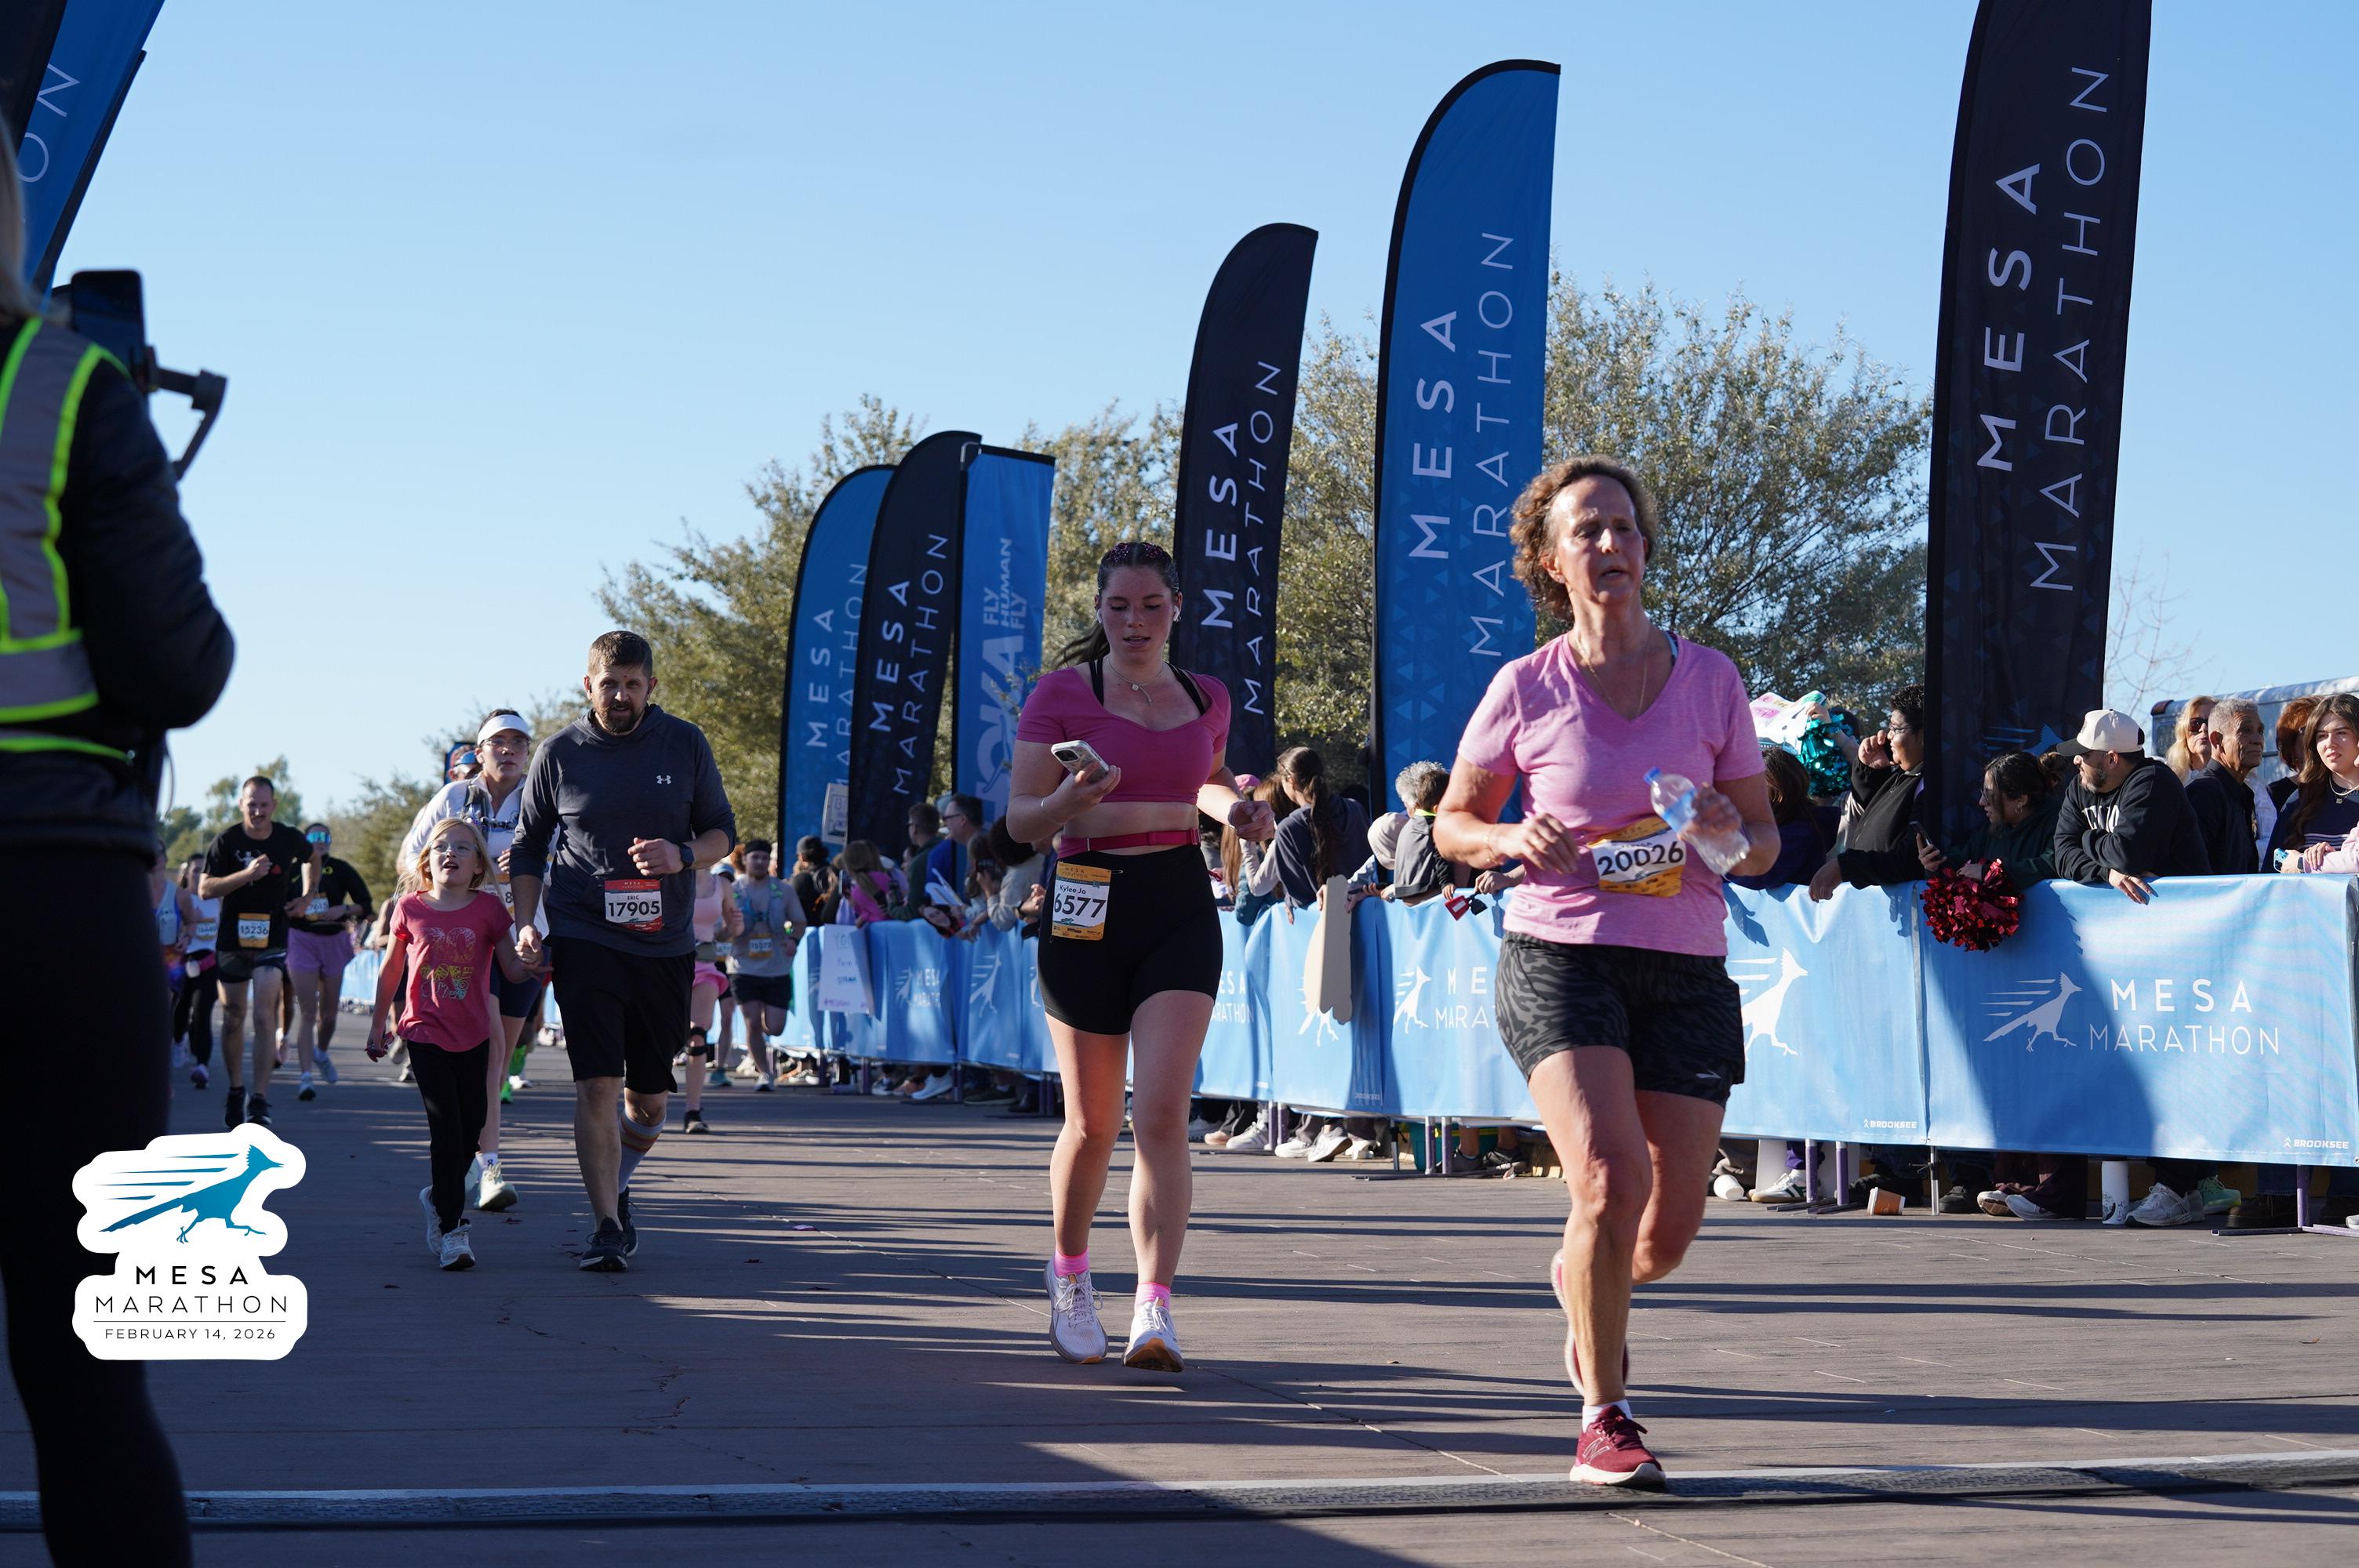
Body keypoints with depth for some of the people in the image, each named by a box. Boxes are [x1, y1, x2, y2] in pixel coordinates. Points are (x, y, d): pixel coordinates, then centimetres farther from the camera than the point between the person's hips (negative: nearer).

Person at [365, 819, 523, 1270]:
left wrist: (534, 960, -23)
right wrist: (377, 1026, 15)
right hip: (425, 1031, -2)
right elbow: (391, 971, 10)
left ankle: (439, 1196, 37)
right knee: (445, 1127, -11)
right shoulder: (410, 909, -2)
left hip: (474, 1034, 2)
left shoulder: (489, 909, -3)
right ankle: (451, 1226, -5)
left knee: (472, 1124, 10)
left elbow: (513, 969, 0)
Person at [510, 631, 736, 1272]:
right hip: (584, 941, -2)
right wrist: (525, 924, -2)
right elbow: (528, 847, 10)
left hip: (665, 946, 2)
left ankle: (616, 1186, 37)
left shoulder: (685, 744, 3)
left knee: (648, 1099, 10)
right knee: (597, 1086, -13)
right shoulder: (559, 753, 1)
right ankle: (607, 1226, -6)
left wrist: (682, 855, -10)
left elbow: (722, 831, 11)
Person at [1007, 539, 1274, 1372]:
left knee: (1162, 1114, -13)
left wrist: (1233, 808, 6)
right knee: (1093, 1123, 7)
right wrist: (1070, 801, -24)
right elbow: (1020, 819, -3)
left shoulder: (1207, 700, 9)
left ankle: (1154, 1311, -14)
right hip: (1089, 906, -2)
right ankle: (1069, 1276, 33)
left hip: (1181, 906, 2)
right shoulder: (1061, 692, -2)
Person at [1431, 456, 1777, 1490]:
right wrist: (1515, 840, -11)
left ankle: (1583, 1283, 41)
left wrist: (1733, 838, -12)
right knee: (1610, 1177, -22)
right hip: (1559, 957, -2)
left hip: (1687, 968, 3)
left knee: (1668, 1230, 3)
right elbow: (1453, 826, 10)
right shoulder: (1525, 688, 0)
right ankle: (1603, 1417, -5)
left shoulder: (1710, 677, 4)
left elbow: (1764, 841, 11)